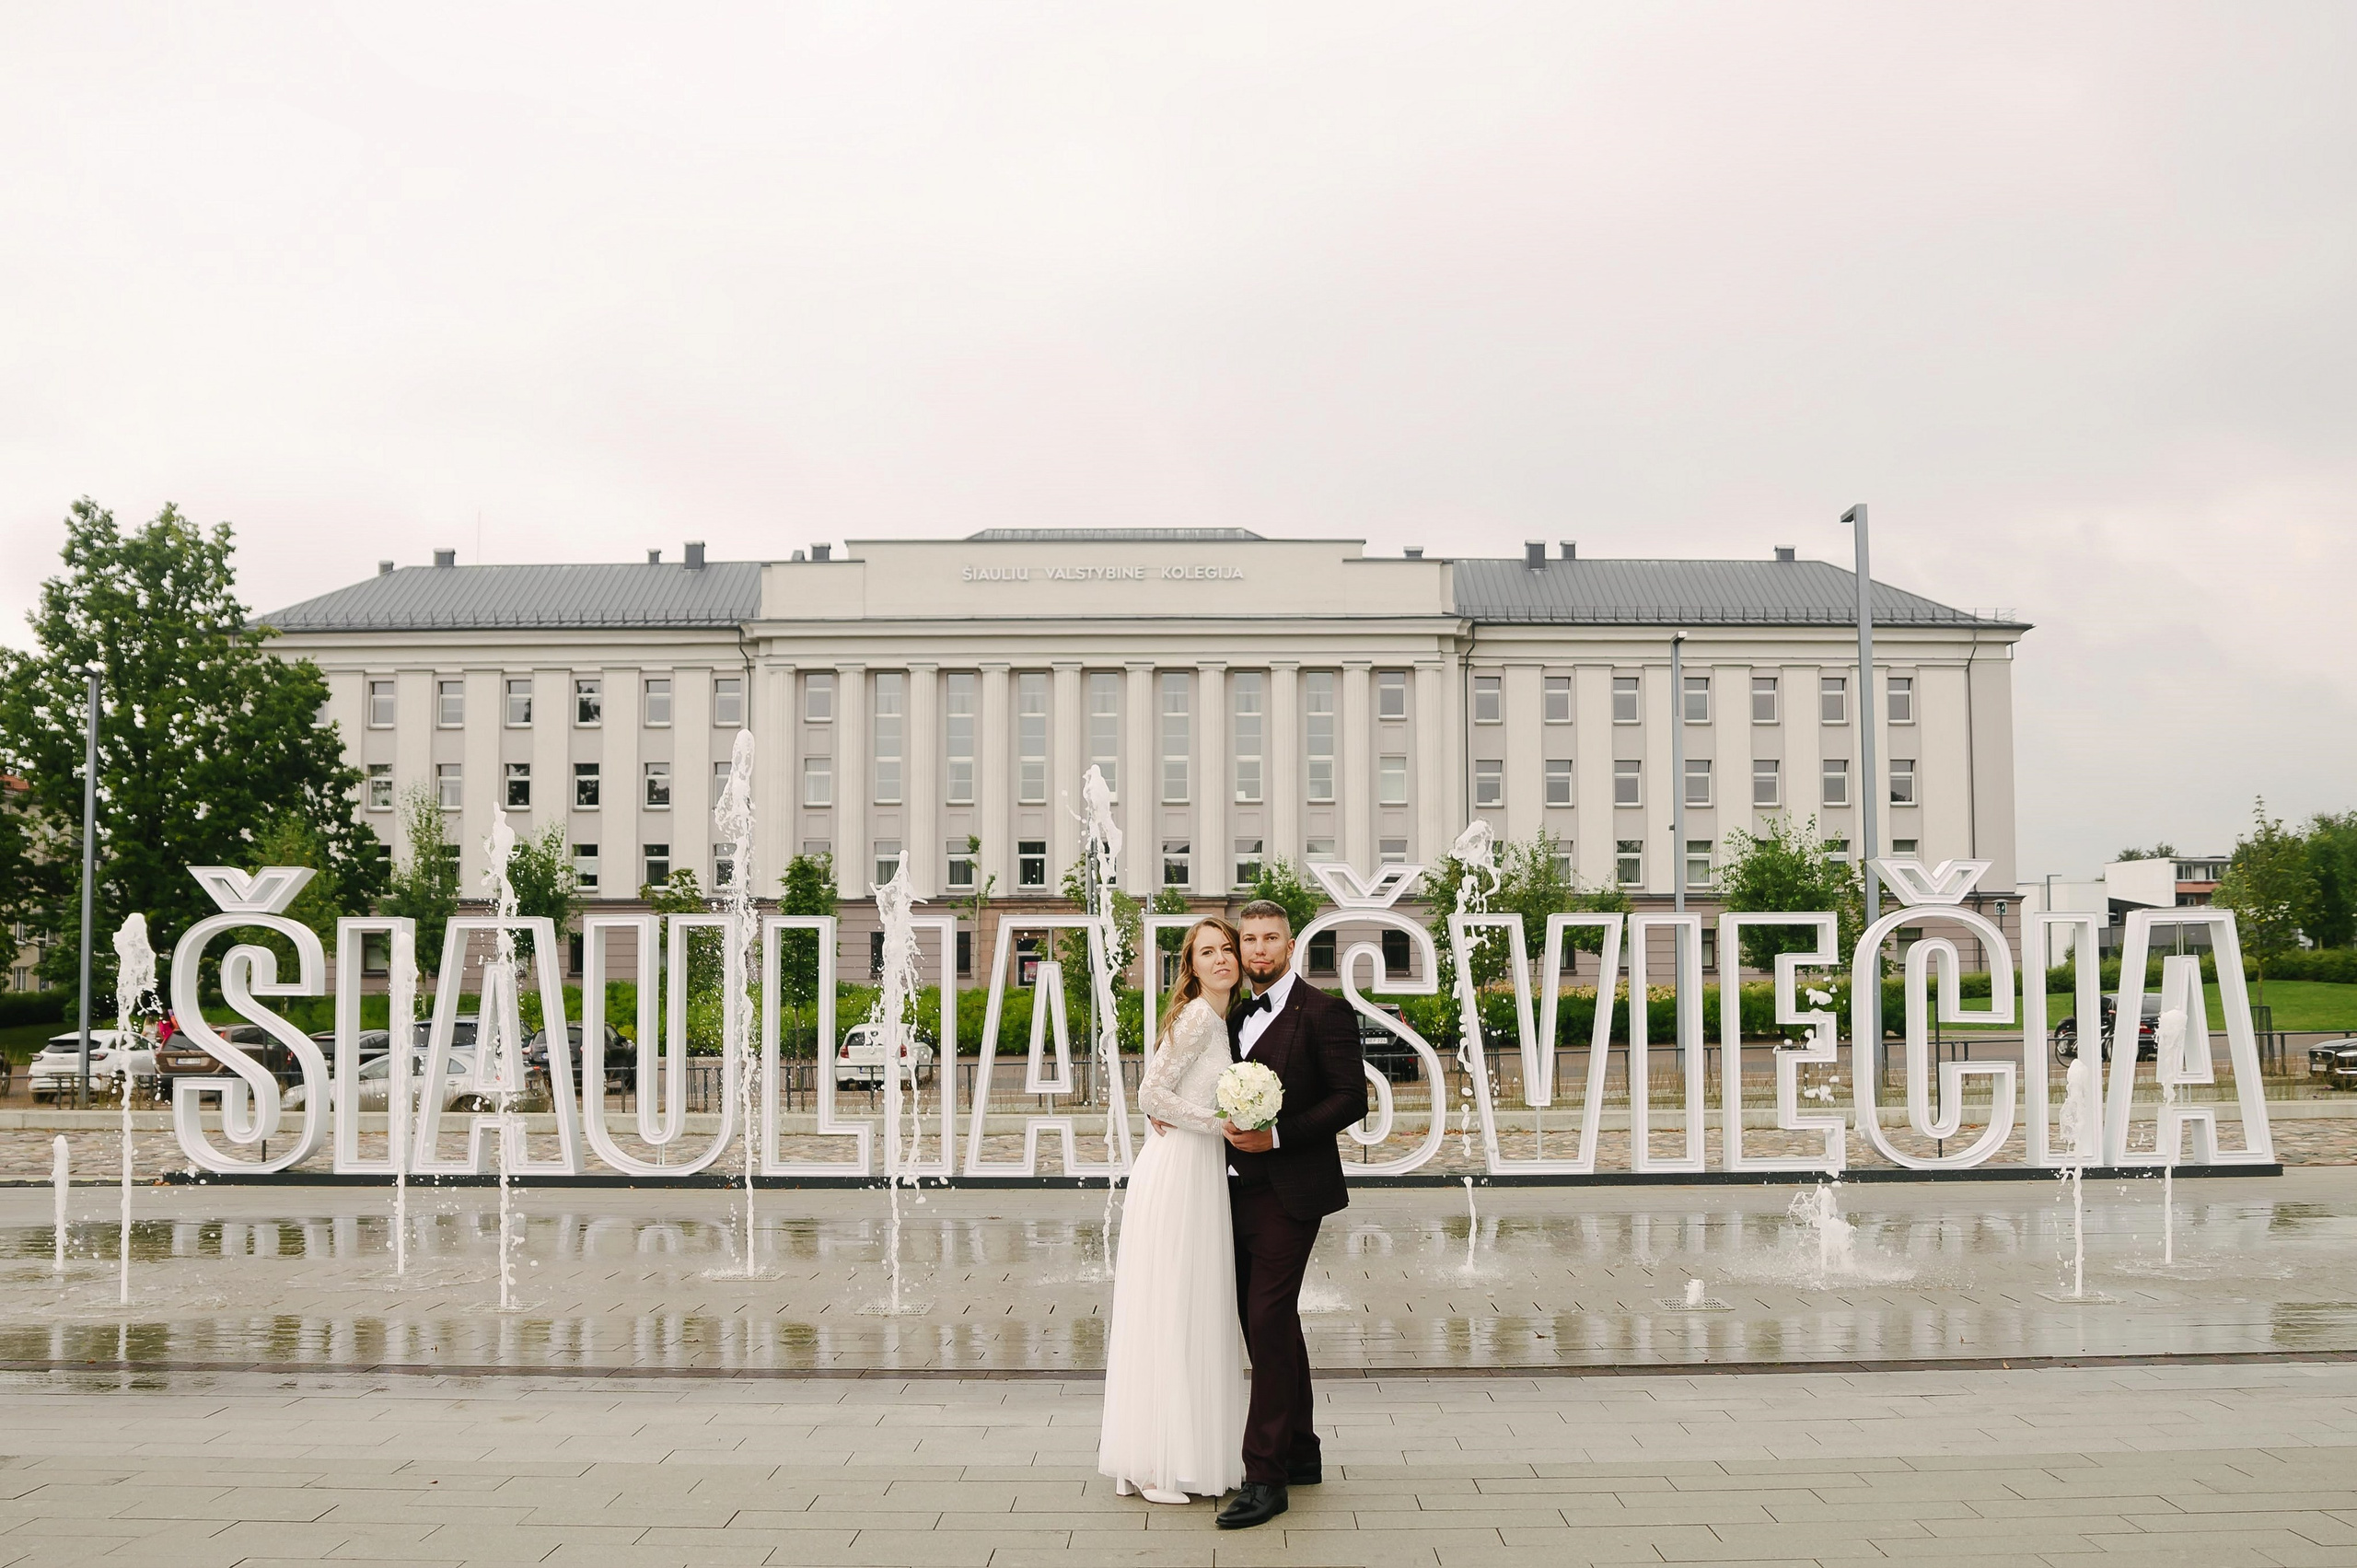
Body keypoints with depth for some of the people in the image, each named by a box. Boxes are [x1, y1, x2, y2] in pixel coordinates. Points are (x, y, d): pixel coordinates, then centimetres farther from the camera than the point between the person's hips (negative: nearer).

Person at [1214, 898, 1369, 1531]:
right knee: (1269, 1324, 14)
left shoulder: (1323, 1012, -8)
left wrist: (1275, 1136, -20)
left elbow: (1352, 1098, -13)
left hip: (1288, 1191, -8)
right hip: (1241, 1189, 8)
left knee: (1268, 1323, -11)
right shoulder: (1238, 1017, 15)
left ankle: (1264, 1476, -8)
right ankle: (1300, 1452, 27)